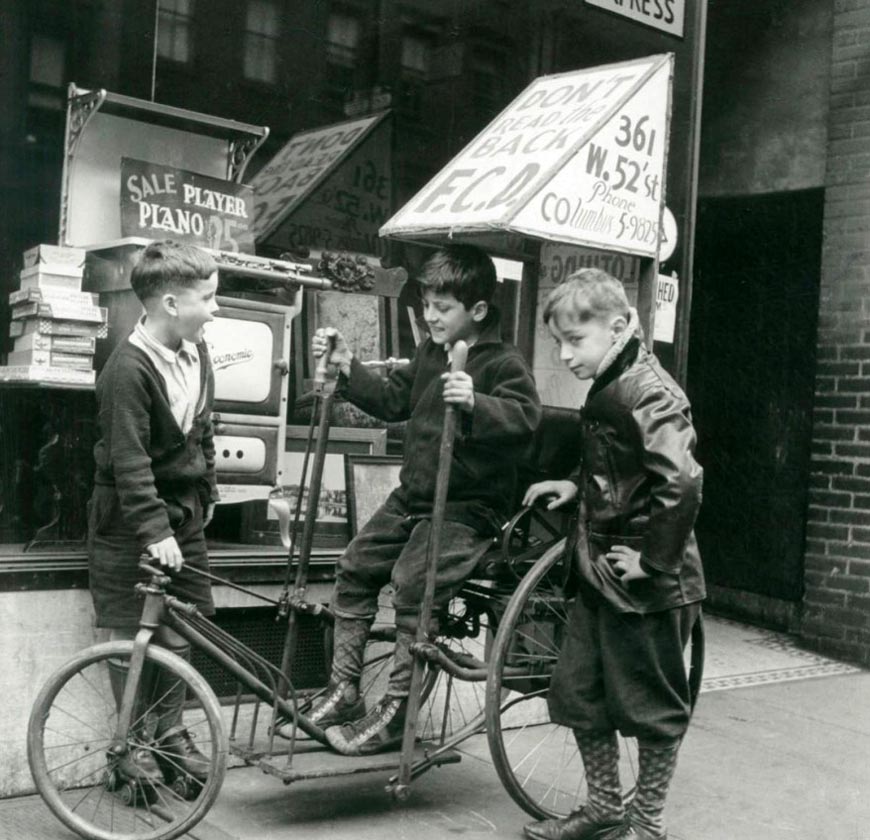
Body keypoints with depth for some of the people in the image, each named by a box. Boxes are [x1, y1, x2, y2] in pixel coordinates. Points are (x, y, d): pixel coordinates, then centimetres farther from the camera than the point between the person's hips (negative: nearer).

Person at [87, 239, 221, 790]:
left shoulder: (196, 352, 2)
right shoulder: (129, 369, -22)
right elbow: (130, 461, -25)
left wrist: (208, 492, 17)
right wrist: (155, 529, -29)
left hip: (185, 514, 7)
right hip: (133, 523, -7)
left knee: (181, 630, 10)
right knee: (131, 636, 4)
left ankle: (171, 734, 24)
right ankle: (134, 743, 19)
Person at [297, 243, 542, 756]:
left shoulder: (503, 363, -13)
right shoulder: (430, 354, 11)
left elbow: (526, 416, -29)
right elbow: (392, 401, 20)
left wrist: (474, 403, -45)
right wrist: (347, 367, 10)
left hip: (470, 506, -8)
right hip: (414, 495, 9)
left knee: (413, 583, -22)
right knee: (356, 566, 4)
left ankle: (395, 712, -9)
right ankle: (345, 690, 13)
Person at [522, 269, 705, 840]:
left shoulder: (648, 394, -20)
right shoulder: (609, 388, 9)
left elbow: (682, 482, -31)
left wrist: (655, 560, -24)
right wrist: (577, 486, 11)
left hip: (646, 585, -9)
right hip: (600, 575, 9)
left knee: (651, 706, 8)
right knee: (577, 693, 16)